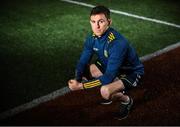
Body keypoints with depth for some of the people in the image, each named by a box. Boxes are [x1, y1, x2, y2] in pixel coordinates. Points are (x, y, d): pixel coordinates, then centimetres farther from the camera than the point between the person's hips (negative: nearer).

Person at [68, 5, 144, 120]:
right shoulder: (92, 38, -13)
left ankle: (126, 100, 2)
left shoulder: (117, 43, -35)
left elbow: (109, 77, -35)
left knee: (105, 91, -33)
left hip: (132, 72, -8)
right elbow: (83, 62, -6)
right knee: (82, 71, -2)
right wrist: (77, 80, -27)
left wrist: (81, 86, -34)